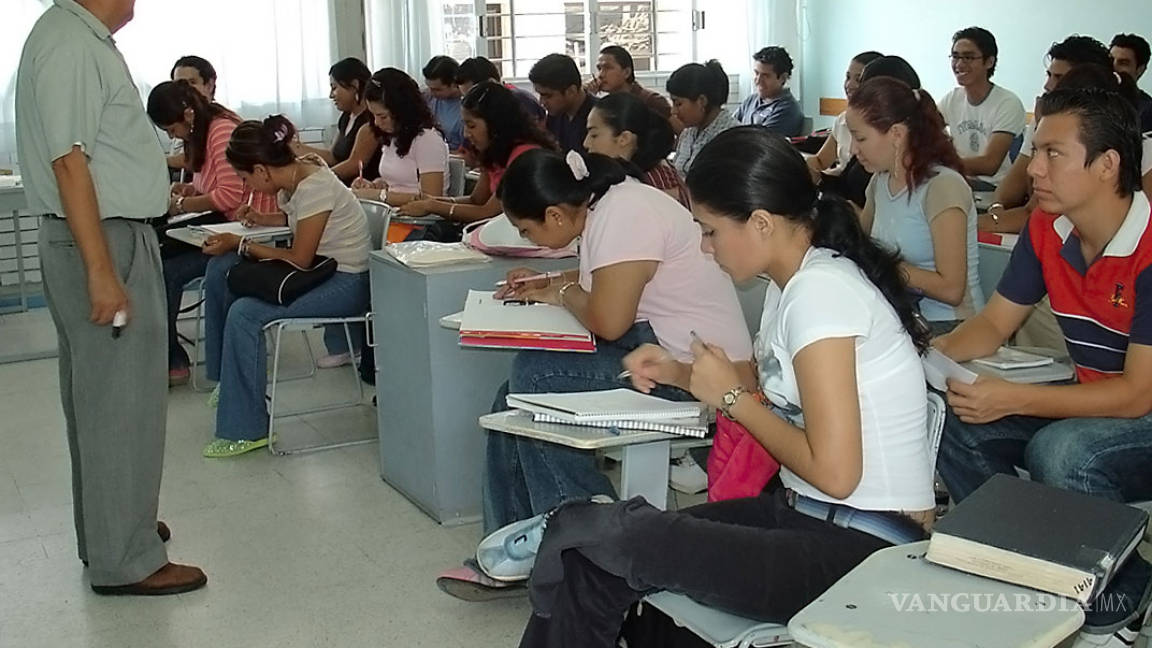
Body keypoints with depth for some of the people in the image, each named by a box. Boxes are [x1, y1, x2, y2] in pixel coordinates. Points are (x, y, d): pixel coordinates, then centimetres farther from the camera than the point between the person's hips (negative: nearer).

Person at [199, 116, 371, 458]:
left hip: (346, 283, -10)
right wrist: (262, 219, 6)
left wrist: (241, 245, -12)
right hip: (320, 268, 10)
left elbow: (300, 259, -21)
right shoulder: (296, 174, 2)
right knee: (220, 269, 5)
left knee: (244, 314, -25)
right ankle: (225, 377, 18)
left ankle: (244, 431, -14)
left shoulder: (313, 187, -24)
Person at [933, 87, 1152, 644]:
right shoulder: (1046, 229, -4)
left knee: (1060, 451, -34)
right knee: (955, 425, -10)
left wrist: (1010, 399, -33)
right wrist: (939, 351, -18)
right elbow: (994, 323, 4)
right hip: (1092, 400, 7)